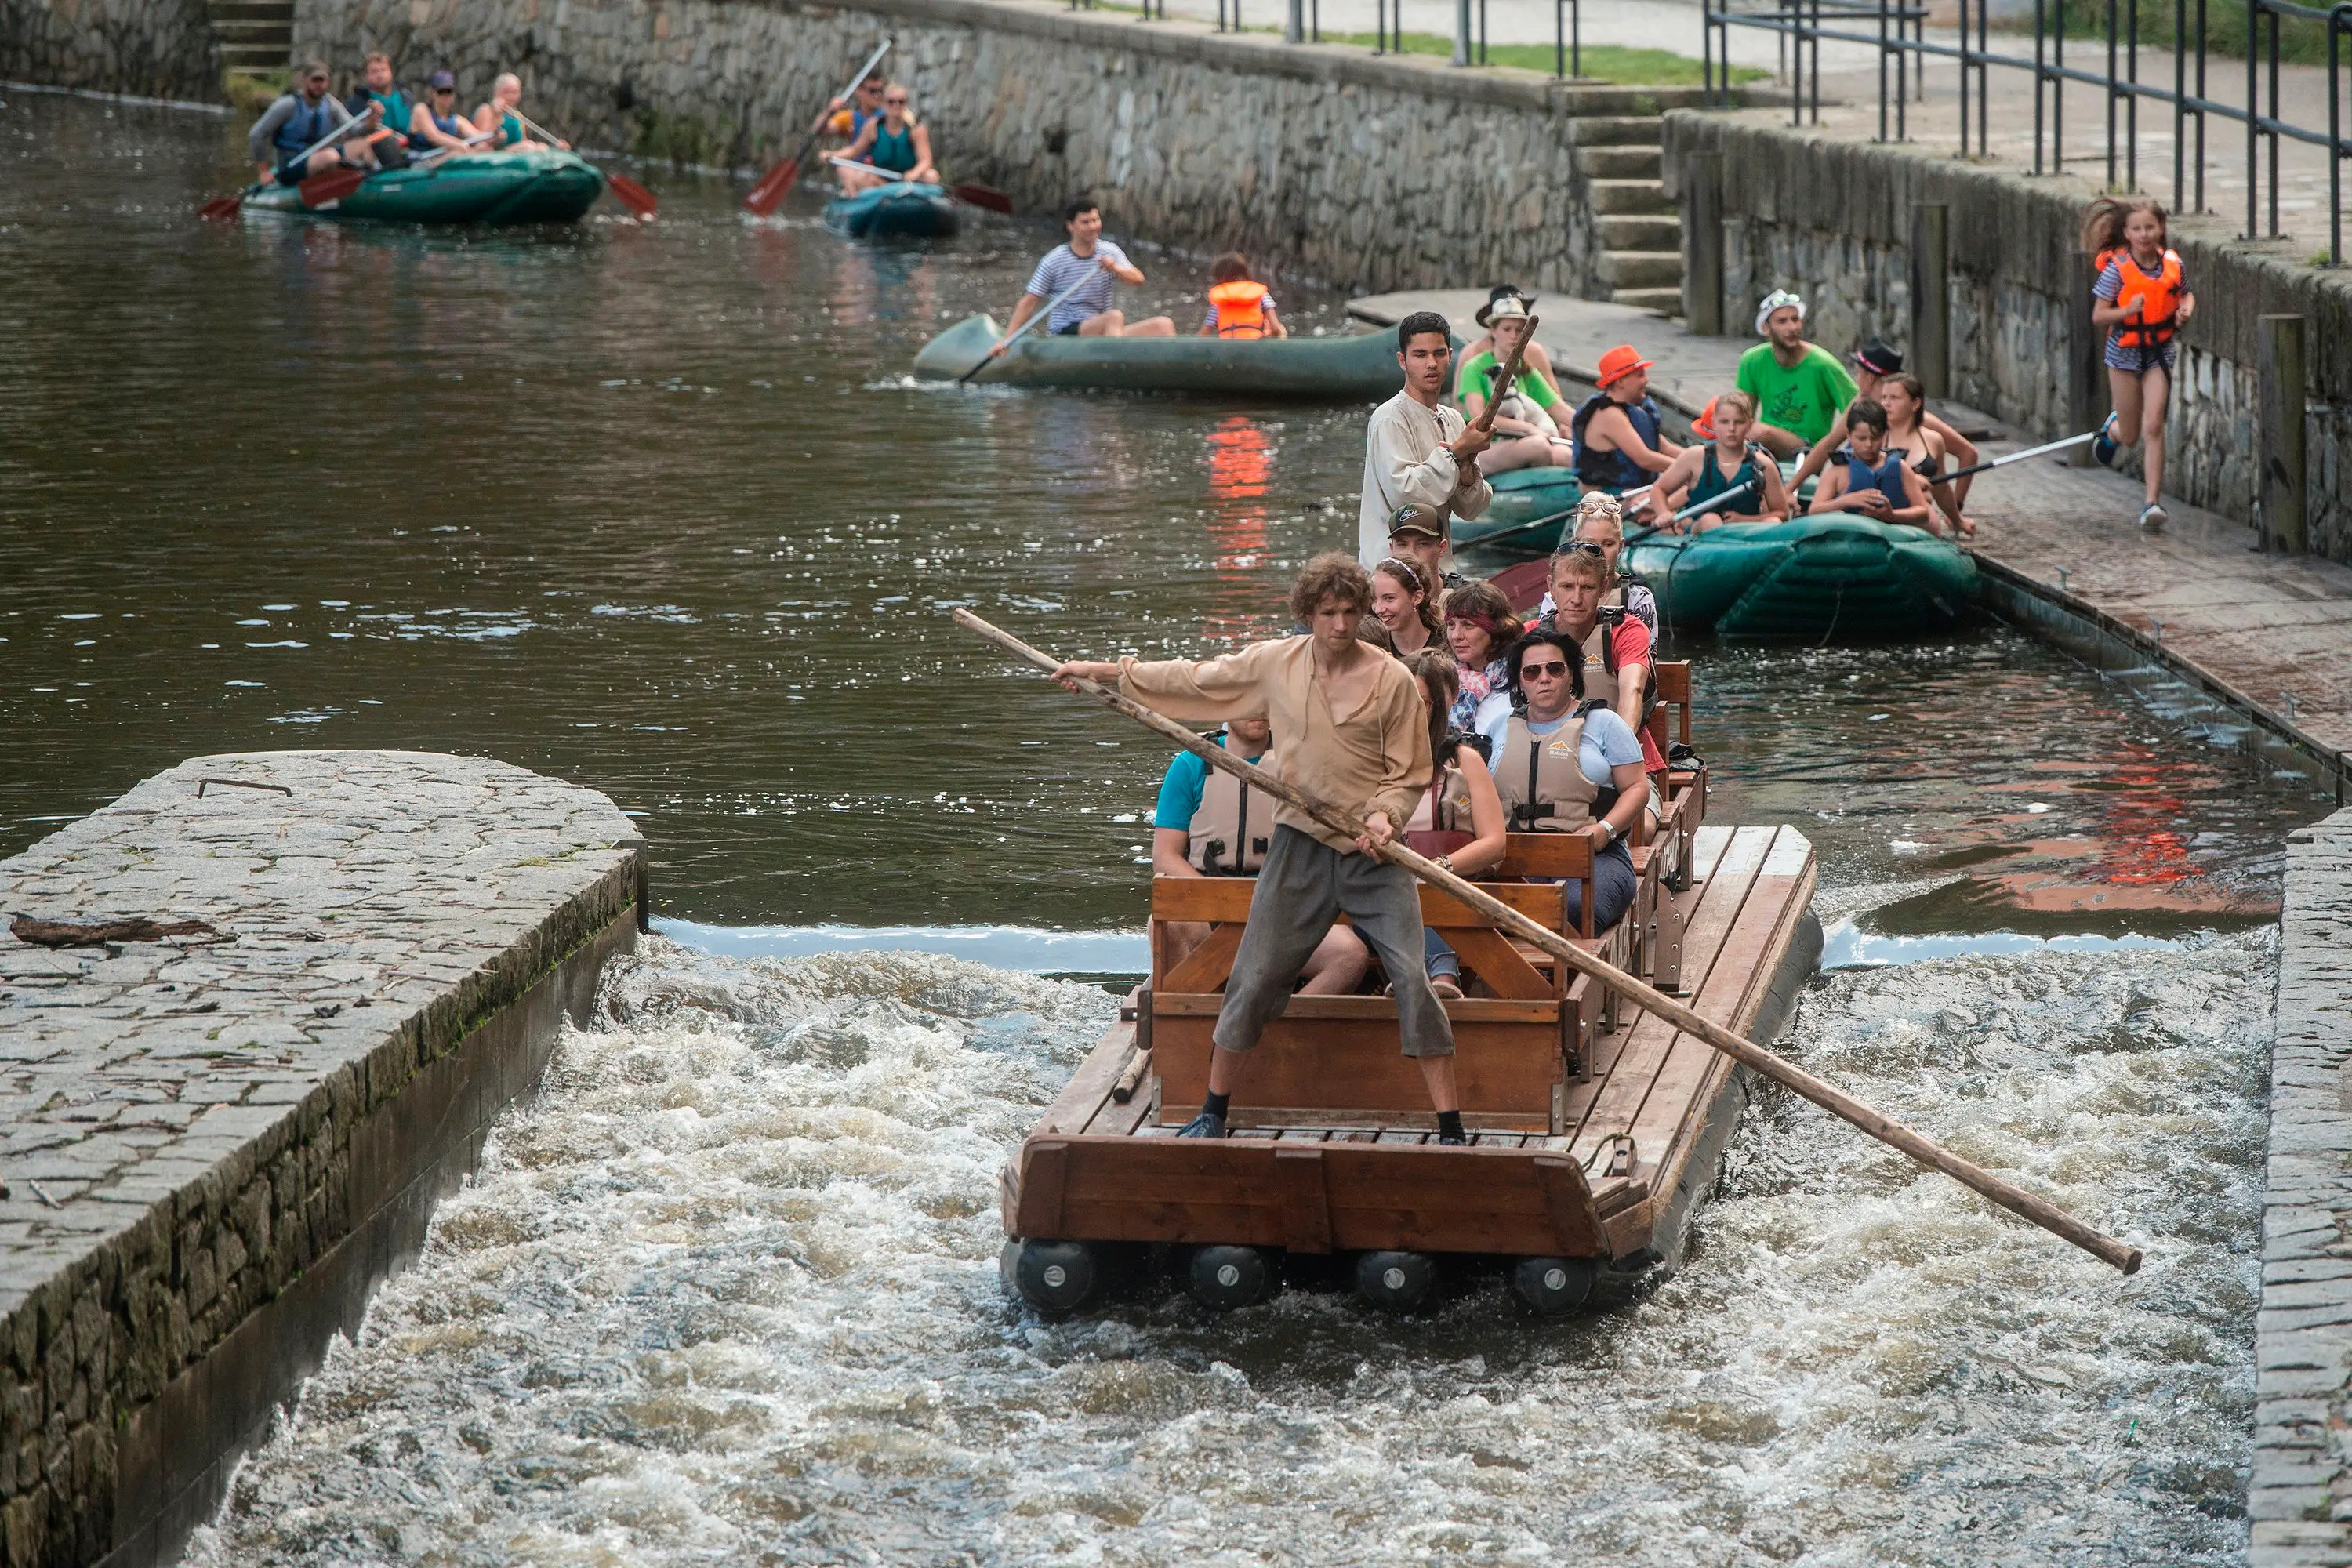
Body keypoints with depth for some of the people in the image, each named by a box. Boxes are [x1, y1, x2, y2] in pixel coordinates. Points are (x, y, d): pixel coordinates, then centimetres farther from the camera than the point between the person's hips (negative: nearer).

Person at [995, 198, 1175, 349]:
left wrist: (1115, 269, -29)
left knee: (1163, 325, -13)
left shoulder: (1109, 252, 8)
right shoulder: (1054, 261, -3)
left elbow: (1138, 279, -7)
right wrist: (1007, 340, -9)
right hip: (1065, 334, -5)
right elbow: (1029, 302, -2)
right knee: (1115, 316, -33)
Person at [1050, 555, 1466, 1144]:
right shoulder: (1275, 664, 1)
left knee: (1412, 975, -12)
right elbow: (1192, 679, 13)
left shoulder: (1393, 680, -7)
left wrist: (1386, 815, -20)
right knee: (1255, 978, 3)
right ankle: (1214, 1110, 19)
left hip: (1374, 852, -2)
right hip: (1301, 845, 2)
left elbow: (1409, 775, 0)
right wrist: (1107, 672, 15)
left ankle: (1451, 1129, -8)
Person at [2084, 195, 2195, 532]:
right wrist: (2127, 311, -30)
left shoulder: (2172, 263, -6)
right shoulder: (2116, 268, -15)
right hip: (2125, 352, -1)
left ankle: (2152, 502, -8)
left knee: (2153, 427, -11)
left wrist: (2186, 309, -8)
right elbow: (2098, 316, -12)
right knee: (2130, 436, 9)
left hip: (2161, 351, 1)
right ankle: (2112, 429, 48)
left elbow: (2186, 293, 15)